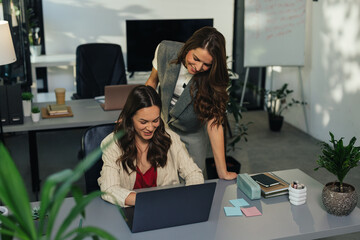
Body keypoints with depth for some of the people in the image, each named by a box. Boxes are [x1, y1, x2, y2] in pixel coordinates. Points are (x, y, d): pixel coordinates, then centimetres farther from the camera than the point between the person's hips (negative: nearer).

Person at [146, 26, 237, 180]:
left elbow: (214, 123, -29)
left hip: (193, 135, -1)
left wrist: (223, 173, -30)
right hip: (163, 126, 2)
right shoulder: (165, 50, -22)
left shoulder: (212, 79, -28)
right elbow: (152, 82, -2)